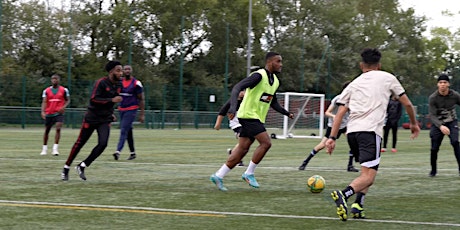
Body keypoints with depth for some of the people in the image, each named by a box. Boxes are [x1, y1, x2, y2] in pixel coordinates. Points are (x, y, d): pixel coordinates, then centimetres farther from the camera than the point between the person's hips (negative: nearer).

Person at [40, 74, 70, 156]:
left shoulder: (64, 90, 1)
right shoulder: (46, 91, 3)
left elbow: (68, 100, 9)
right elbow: (44, 102, -3)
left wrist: (63, 107, -11)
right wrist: (43, 112, -19)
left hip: (59, 113, -2)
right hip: (49, 114, 2)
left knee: (58, 128, -21)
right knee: (46, 131, 11)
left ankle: (55, 148, -18)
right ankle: (44, 148, 26)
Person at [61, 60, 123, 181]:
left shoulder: (119, 85, 6)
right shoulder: (101, 83, -17)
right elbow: (93, 100, -26)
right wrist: (112, 100, -30)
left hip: (105, 120, 5)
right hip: (91, 118, -5)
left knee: (103, 144, -14)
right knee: (80, 143, 4)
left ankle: (82, 166, 1)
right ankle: (66, 168, 19)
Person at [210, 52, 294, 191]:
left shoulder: (275, 81, 14)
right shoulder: (259, 76, -15)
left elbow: (273, 103, 28)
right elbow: (237, 88, -23)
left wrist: (286, 113, 18)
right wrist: (233, 107, -36)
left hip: (257, 118, 9)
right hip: (249, 116, -9)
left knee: (242, 149, 5)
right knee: (266, 142, -16)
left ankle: (218, 176, 9)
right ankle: (249, 173, -5)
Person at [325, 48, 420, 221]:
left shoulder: (354, 84, 22)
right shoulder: (387, 78, 14)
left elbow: (340, 112, 13)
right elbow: (407, 104, 17)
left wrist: (332, 138, 11)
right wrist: (414, 123, 33)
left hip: (351, 131, 5)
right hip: (370, 131, -5)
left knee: (367, 172, 23)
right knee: (368, 177, -9)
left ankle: (358, 206, 6)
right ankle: (343, 195, -36)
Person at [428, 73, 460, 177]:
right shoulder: (433, 98, -16)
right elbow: (432, 115, -18)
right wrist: (441, 126, -35)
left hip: (452, 122, 0)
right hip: (438, 124, 0)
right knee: (434, 148, -4)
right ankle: (433, 170, 19)